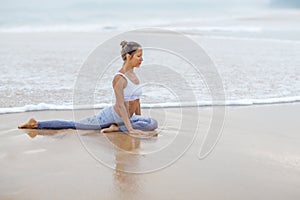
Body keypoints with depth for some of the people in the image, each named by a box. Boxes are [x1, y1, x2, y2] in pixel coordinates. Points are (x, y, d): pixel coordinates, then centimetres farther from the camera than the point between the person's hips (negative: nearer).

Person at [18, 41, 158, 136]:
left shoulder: (133, 74, 6)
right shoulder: (119, 78, -22)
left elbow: (137, 99, 15)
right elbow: (120, 105, -27)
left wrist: (139, 120, 15)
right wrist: (130, 129, -30)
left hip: (127, 118, 8)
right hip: (109, 116, -8)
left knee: (153, 124, -9)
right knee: (72, 125, -3)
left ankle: (117, 128, -8)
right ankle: (36, 124, 8)